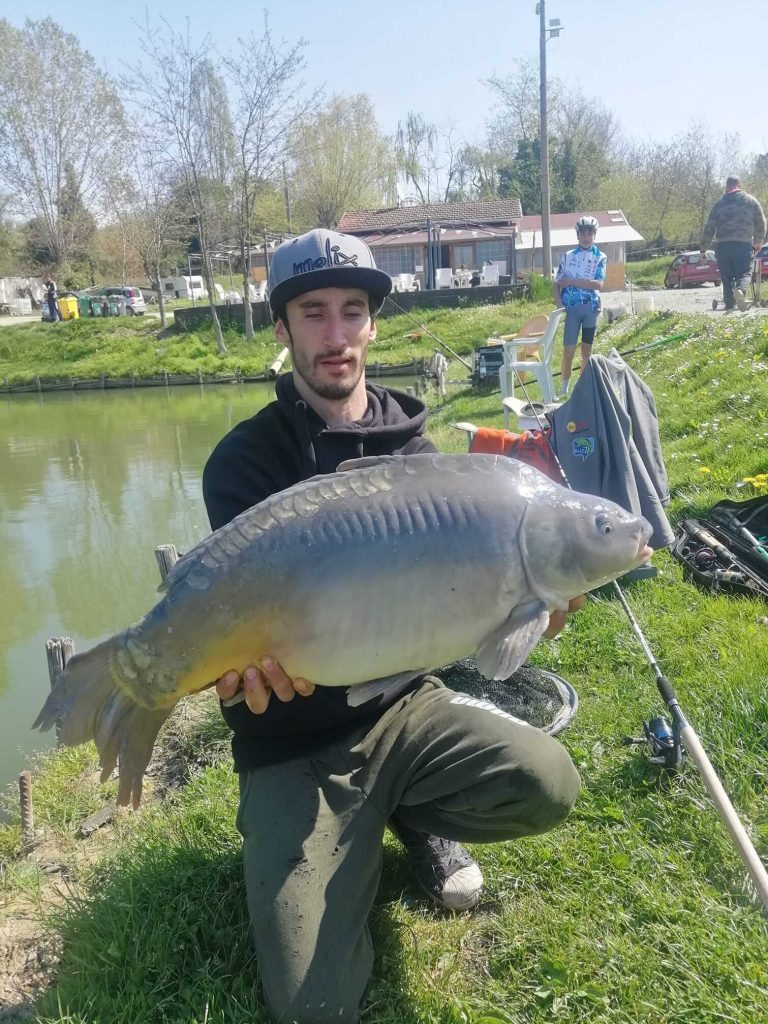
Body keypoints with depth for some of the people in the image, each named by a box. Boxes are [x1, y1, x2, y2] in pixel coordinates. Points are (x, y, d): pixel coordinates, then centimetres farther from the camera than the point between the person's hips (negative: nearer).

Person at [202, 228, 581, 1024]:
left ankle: (413, 816, 9)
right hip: (292, 746, -3)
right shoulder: (246, 459, -10)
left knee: (547, 786, -24)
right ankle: (366, 835, 19)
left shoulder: (411, 446, 2)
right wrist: (246, 660, -42)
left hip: (403, 704, 3)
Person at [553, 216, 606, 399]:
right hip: (571, 307, 0)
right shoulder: (567, 256, 5)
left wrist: (572, 281, -14)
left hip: (591, 307, 0)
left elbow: (599, 284, -12)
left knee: (586, 349, 9)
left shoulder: (600, 257, 2)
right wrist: (559, 305, -9)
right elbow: (557, 284, 6)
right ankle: (564, 388, 7)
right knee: (569, 350, -6)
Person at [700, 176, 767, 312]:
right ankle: (741, 290, -30)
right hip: (744, 243, -1)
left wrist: (703, 249, 13)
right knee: (745, 272, 2)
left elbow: (709, 228, 7)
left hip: (722, 245, 1)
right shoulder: (751, 201, 10)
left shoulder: (719, 203, 10)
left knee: (727, 277, 7)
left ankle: (730, 305, 2)